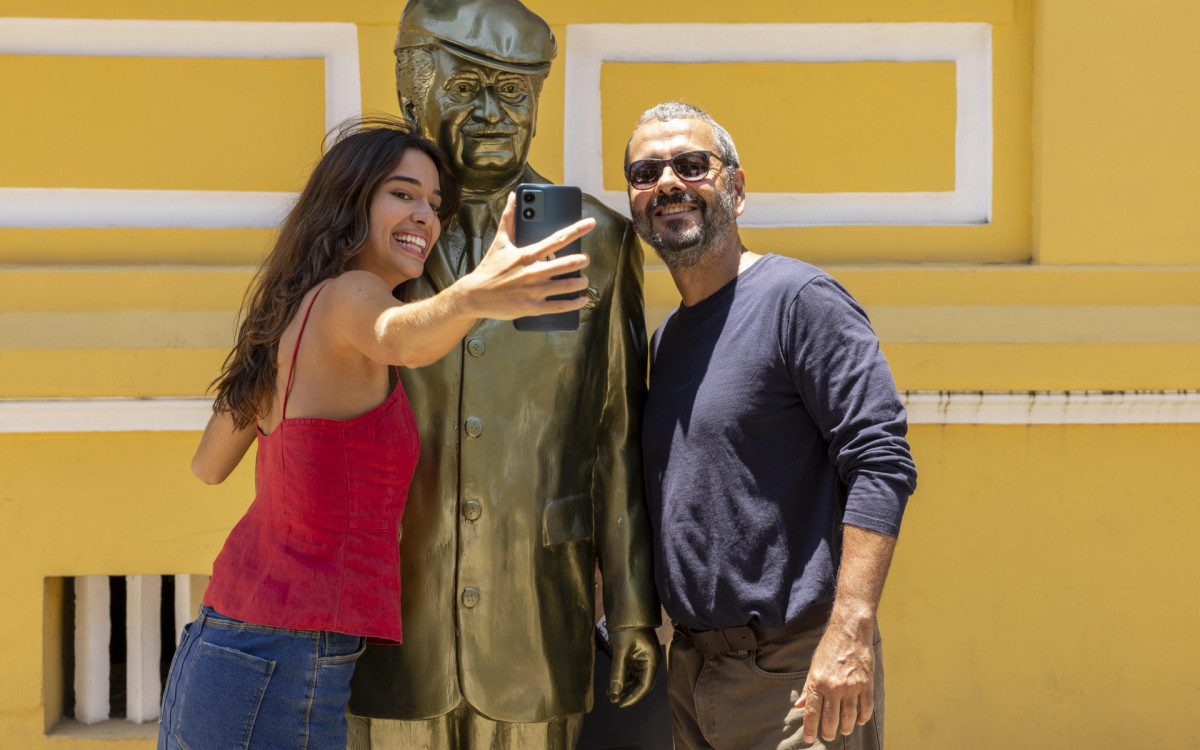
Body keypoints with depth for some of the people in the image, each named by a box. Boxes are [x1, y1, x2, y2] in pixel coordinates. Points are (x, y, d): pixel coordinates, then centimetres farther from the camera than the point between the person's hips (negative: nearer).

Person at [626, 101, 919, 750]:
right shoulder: (666, 337, 15)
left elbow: (881, 464, -18)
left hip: (796, 673, -7)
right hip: (690, 668, 8)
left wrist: (850, 632, -26)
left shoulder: (798, 299, -10)